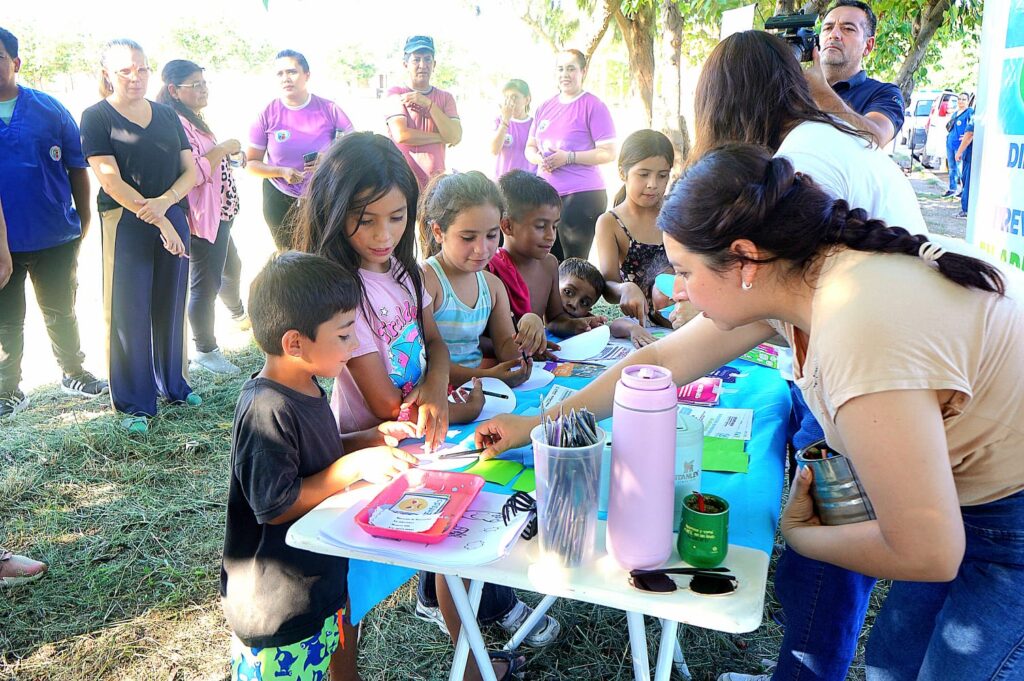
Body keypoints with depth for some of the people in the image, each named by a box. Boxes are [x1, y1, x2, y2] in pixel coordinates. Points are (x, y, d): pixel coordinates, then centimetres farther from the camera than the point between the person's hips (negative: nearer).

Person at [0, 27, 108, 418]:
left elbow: (76, 168, 4)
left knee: (61, 312, 16)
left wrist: (84, 220, 3)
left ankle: (73, 374, 34)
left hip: (56, 237, 0)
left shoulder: (49, 109, -1)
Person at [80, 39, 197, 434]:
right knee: (129, 312, 0)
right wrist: (158, 220, -16)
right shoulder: (97, 117, -2)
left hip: (173, 219, 4)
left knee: (170, 307, 11)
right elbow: (110, 180, -11)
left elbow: (190, 170, 6)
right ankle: (136, 405, 9)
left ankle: (171, 384, 27)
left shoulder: (166, 115, 11)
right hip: (125, 224, -4)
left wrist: (165, 201, -13)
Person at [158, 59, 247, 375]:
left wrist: (230, 155, 12)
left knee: (231, 268, 28)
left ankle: (239, 314, 53)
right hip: (203, 218, -11)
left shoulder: (192, 120, 14)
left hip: (219, 212, 11)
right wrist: (222, 148, -20)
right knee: (206, 284, -1)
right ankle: (204, 352, 12)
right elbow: (192, 173, -29)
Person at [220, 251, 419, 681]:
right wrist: (355, 466, -25)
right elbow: (275, 507, -25)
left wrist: (371, 440, 1)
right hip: (276, 606, -9)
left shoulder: (305, 387, 3)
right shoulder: (266, 411, -27)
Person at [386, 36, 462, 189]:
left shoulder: (445, 97, 12)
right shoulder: (396, 94, 3)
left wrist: (428, 104, -11)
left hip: (436, 181, 3)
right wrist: (441, 137, -5)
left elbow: (456, 136, -4)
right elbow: (401, 135, -13)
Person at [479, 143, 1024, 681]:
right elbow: (661, 362, 2)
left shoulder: (860, 328, -36)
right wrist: (536, 424, 7)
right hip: (966, 495, 7)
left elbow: (925, 554, -31)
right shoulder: (783, 274, -9)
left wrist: (800, 535, -11)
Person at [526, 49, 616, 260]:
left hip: (582, 195, -6)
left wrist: (568, 158, -17)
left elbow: (608, 153, -10)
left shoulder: (593, 106, -4)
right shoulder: (545, 107, 15)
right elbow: (530, 147, 22)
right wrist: (539, 158, -2)